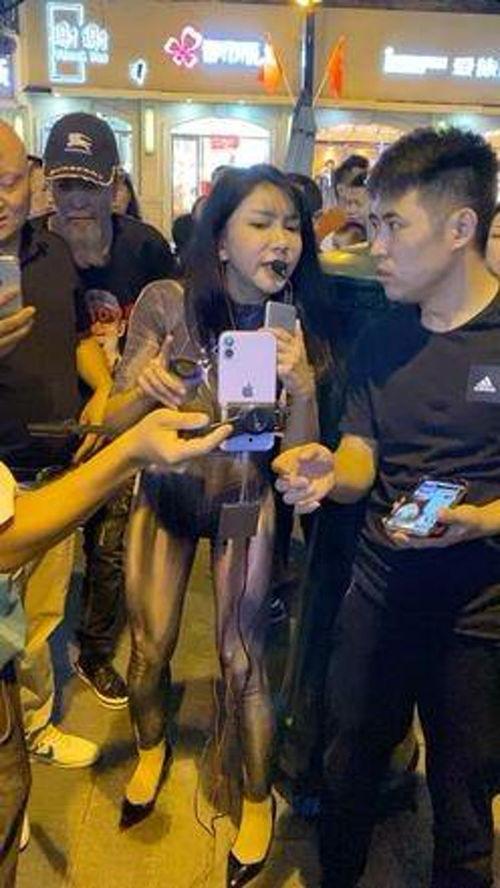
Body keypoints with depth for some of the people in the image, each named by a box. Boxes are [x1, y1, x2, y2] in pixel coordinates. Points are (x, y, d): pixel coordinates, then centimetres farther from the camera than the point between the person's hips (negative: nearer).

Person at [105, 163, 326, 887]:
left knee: (241, 660, 2)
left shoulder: (293, 328, -14)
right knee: (150, 648, 10)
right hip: (163, 496, 1)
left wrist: (305, 389, -34)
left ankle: (259, 799, 30)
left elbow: (296, 453, -14)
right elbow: (115, 422, -14)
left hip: (243, 505, 0)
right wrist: (144, 389, -37)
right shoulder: (166, 303, -18)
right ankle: (151, 747, 45)